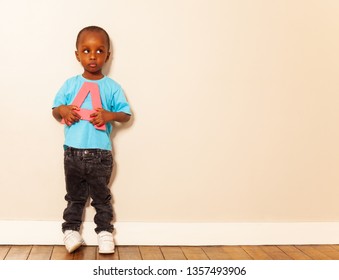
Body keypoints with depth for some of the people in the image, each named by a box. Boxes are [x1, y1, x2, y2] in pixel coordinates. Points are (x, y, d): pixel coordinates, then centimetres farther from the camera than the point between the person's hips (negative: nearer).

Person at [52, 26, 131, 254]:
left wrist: (109, 115, -19)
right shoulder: (70, 85, 4)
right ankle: (71, 229, 26)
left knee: (101, 195, 11)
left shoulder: (112, 87, -1)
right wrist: (62, 110, -14)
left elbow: (126, 114, 0)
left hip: (101, 153, -1)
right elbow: (55, 110, 9)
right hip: (73, 151, 2)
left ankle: (105, 231, 23)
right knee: (75, 195, 14)